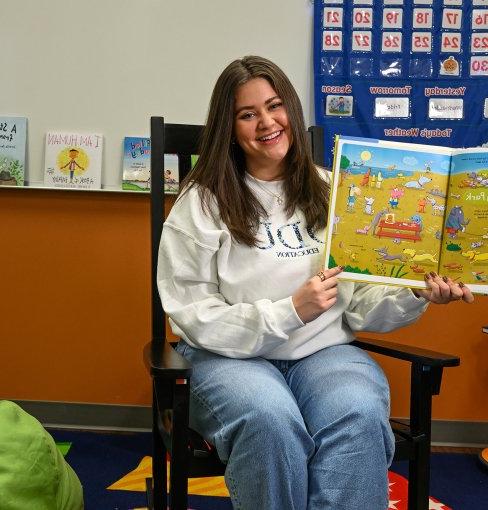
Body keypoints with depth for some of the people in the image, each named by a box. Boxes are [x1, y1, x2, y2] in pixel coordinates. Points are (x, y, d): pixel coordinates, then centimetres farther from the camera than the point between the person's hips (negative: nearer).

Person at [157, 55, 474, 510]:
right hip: (232, 354, -2)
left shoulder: (329, 191, 11)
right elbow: (194, 316, -7)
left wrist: (415, 296, -10)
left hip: (325, 351, 2)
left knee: (359, 418, -31)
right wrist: (289, 312, -19)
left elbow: (359, 302, 10)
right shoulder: (203, 202, 0)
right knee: (271, 423, -34)